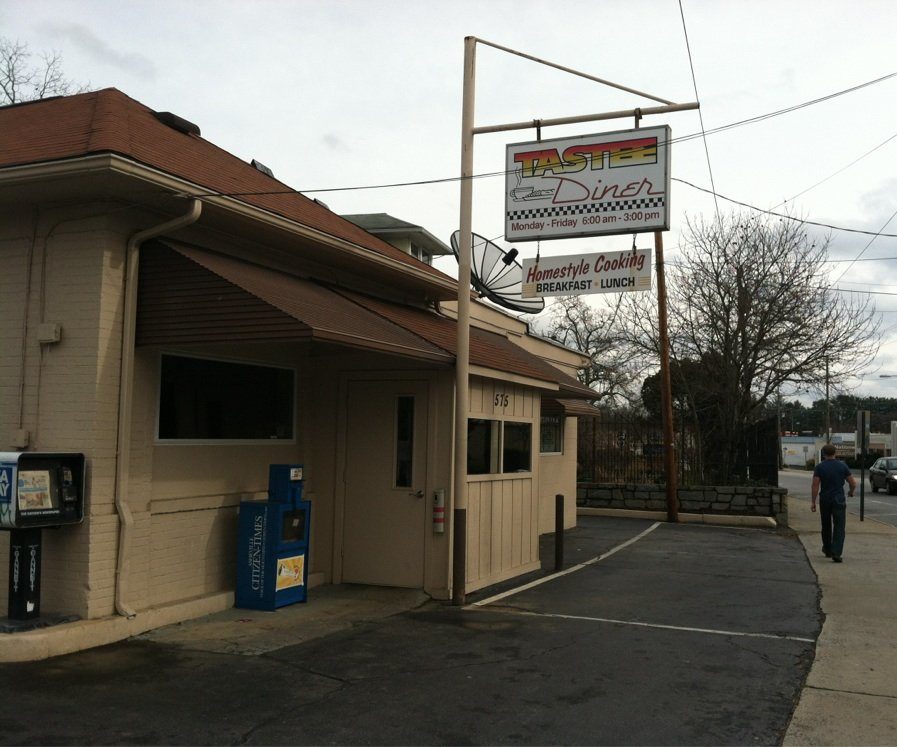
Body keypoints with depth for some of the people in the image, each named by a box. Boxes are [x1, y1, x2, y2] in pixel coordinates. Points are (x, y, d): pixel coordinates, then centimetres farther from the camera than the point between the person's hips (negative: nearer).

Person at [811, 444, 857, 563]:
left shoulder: (819, 467, -4)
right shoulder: (843, 466, -2)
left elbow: (815, 486, -9)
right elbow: (853, 483, 1)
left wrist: (813, 502, -4)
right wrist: (851, 492, 22)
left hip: (824, 500, 1)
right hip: (839, 500, -1)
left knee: (826, 526, 17)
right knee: (839, 527, -3)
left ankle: (827, 550, 30)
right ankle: (836, 553, -17)